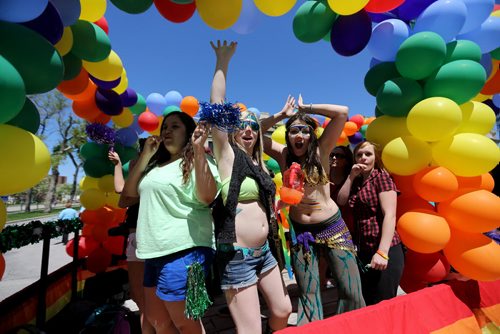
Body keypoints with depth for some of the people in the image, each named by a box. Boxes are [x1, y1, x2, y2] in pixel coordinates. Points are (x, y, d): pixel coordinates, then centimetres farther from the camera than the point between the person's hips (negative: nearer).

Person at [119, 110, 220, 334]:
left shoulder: (198, 162, -5)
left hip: (183, 252, -8)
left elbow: (207, 196, -22)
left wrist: (199, 148, -23)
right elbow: (126, 198, 10)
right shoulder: (155, 165, 16)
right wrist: (145, 155, 5)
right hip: (154, 254, 8)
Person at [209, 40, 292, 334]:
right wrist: (223, 61, -12)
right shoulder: (228, 156, -7)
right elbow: (217, 106, -16)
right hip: (237, 255, -7)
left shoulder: (259, 164, 9)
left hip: (263, 251, 7)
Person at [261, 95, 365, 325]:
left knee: (351, 292, 5)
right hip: (299, 230, 1)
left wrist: (305, 108, -7)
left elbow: (342, 112, -14)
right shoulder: (283, 154, -1)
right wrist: (282, 114, -6)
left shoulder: (321, 150, -6)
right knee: (308, 295, 11)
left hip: (332, 226, -1)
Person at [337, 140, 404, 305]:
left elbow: (390, 215, -16)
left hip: (384, 251, -7)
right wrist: (351, 176, -1)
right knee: (367, 304, 17)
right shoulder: (357, 182, 13)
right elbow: (341, 201, 3)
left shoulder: (381, 176, -7)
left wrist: (382, 252, -24)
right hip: (363, 251, 7)